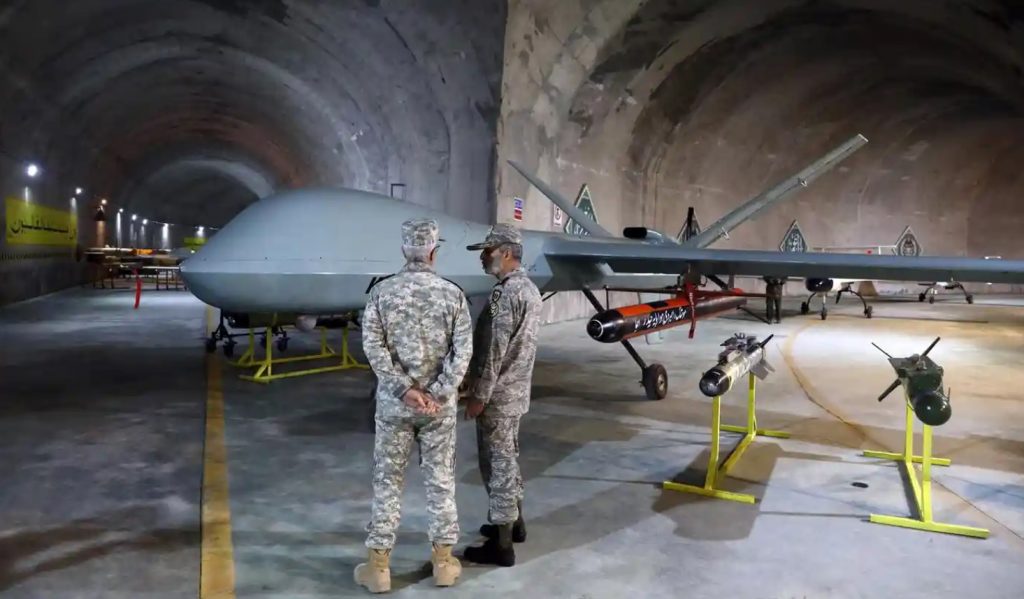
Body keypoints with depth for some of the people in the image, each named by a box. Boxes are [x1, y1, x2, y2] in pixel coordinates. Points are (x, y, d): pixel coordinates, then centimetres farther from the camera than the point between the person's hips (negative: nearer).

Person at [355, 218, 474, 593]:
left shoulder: (382, 291, -3)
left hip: (394, 402, 0)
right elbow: (463, 351, -11)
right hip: (439, 404, 0)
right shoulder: (453, 294, -3)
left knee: (387, 481, 10)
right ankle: (443, 560, 21)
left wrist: (405, 389, -13)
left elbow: (373, 346, -11)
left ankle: (378, 564, 17)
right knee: (441, 480, 11)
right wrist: (438, 394, -13)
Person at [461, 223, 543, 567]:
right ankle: (514, 523, 34)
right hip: (516, 390, 10)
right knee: (507, 459, 21)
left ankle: (501, 546, 8)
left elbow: (494, 351, -23)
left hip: (499, 394, -10)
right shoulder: (529, 287, 11)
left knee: (496, 464, -1)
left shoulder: (506, 292, -21)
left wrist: (479, 396, -17)